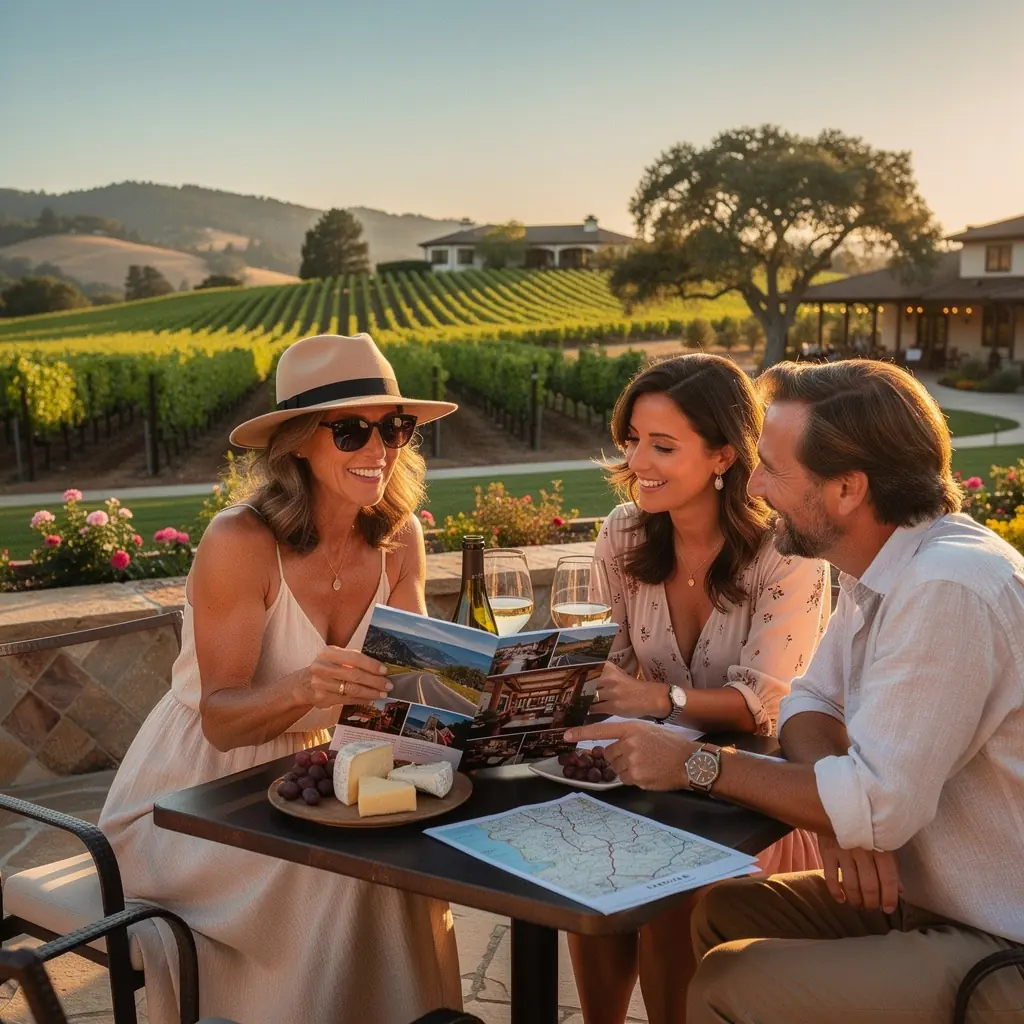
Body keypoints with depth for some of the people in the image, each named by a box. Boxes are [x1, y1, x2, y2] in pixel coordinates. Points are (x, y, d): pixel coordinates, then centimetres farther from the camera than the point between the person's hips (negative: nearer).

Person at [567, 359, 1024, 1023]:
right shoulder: (882, 568, 3)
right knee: (722, 912, 8)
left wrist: (695, 764, -18)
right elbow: (811, 701, 8)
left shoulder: (948, 591, -29)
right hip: (922, 893, 8)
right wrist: (843, 812, -14)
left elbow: (879, 805, -29)